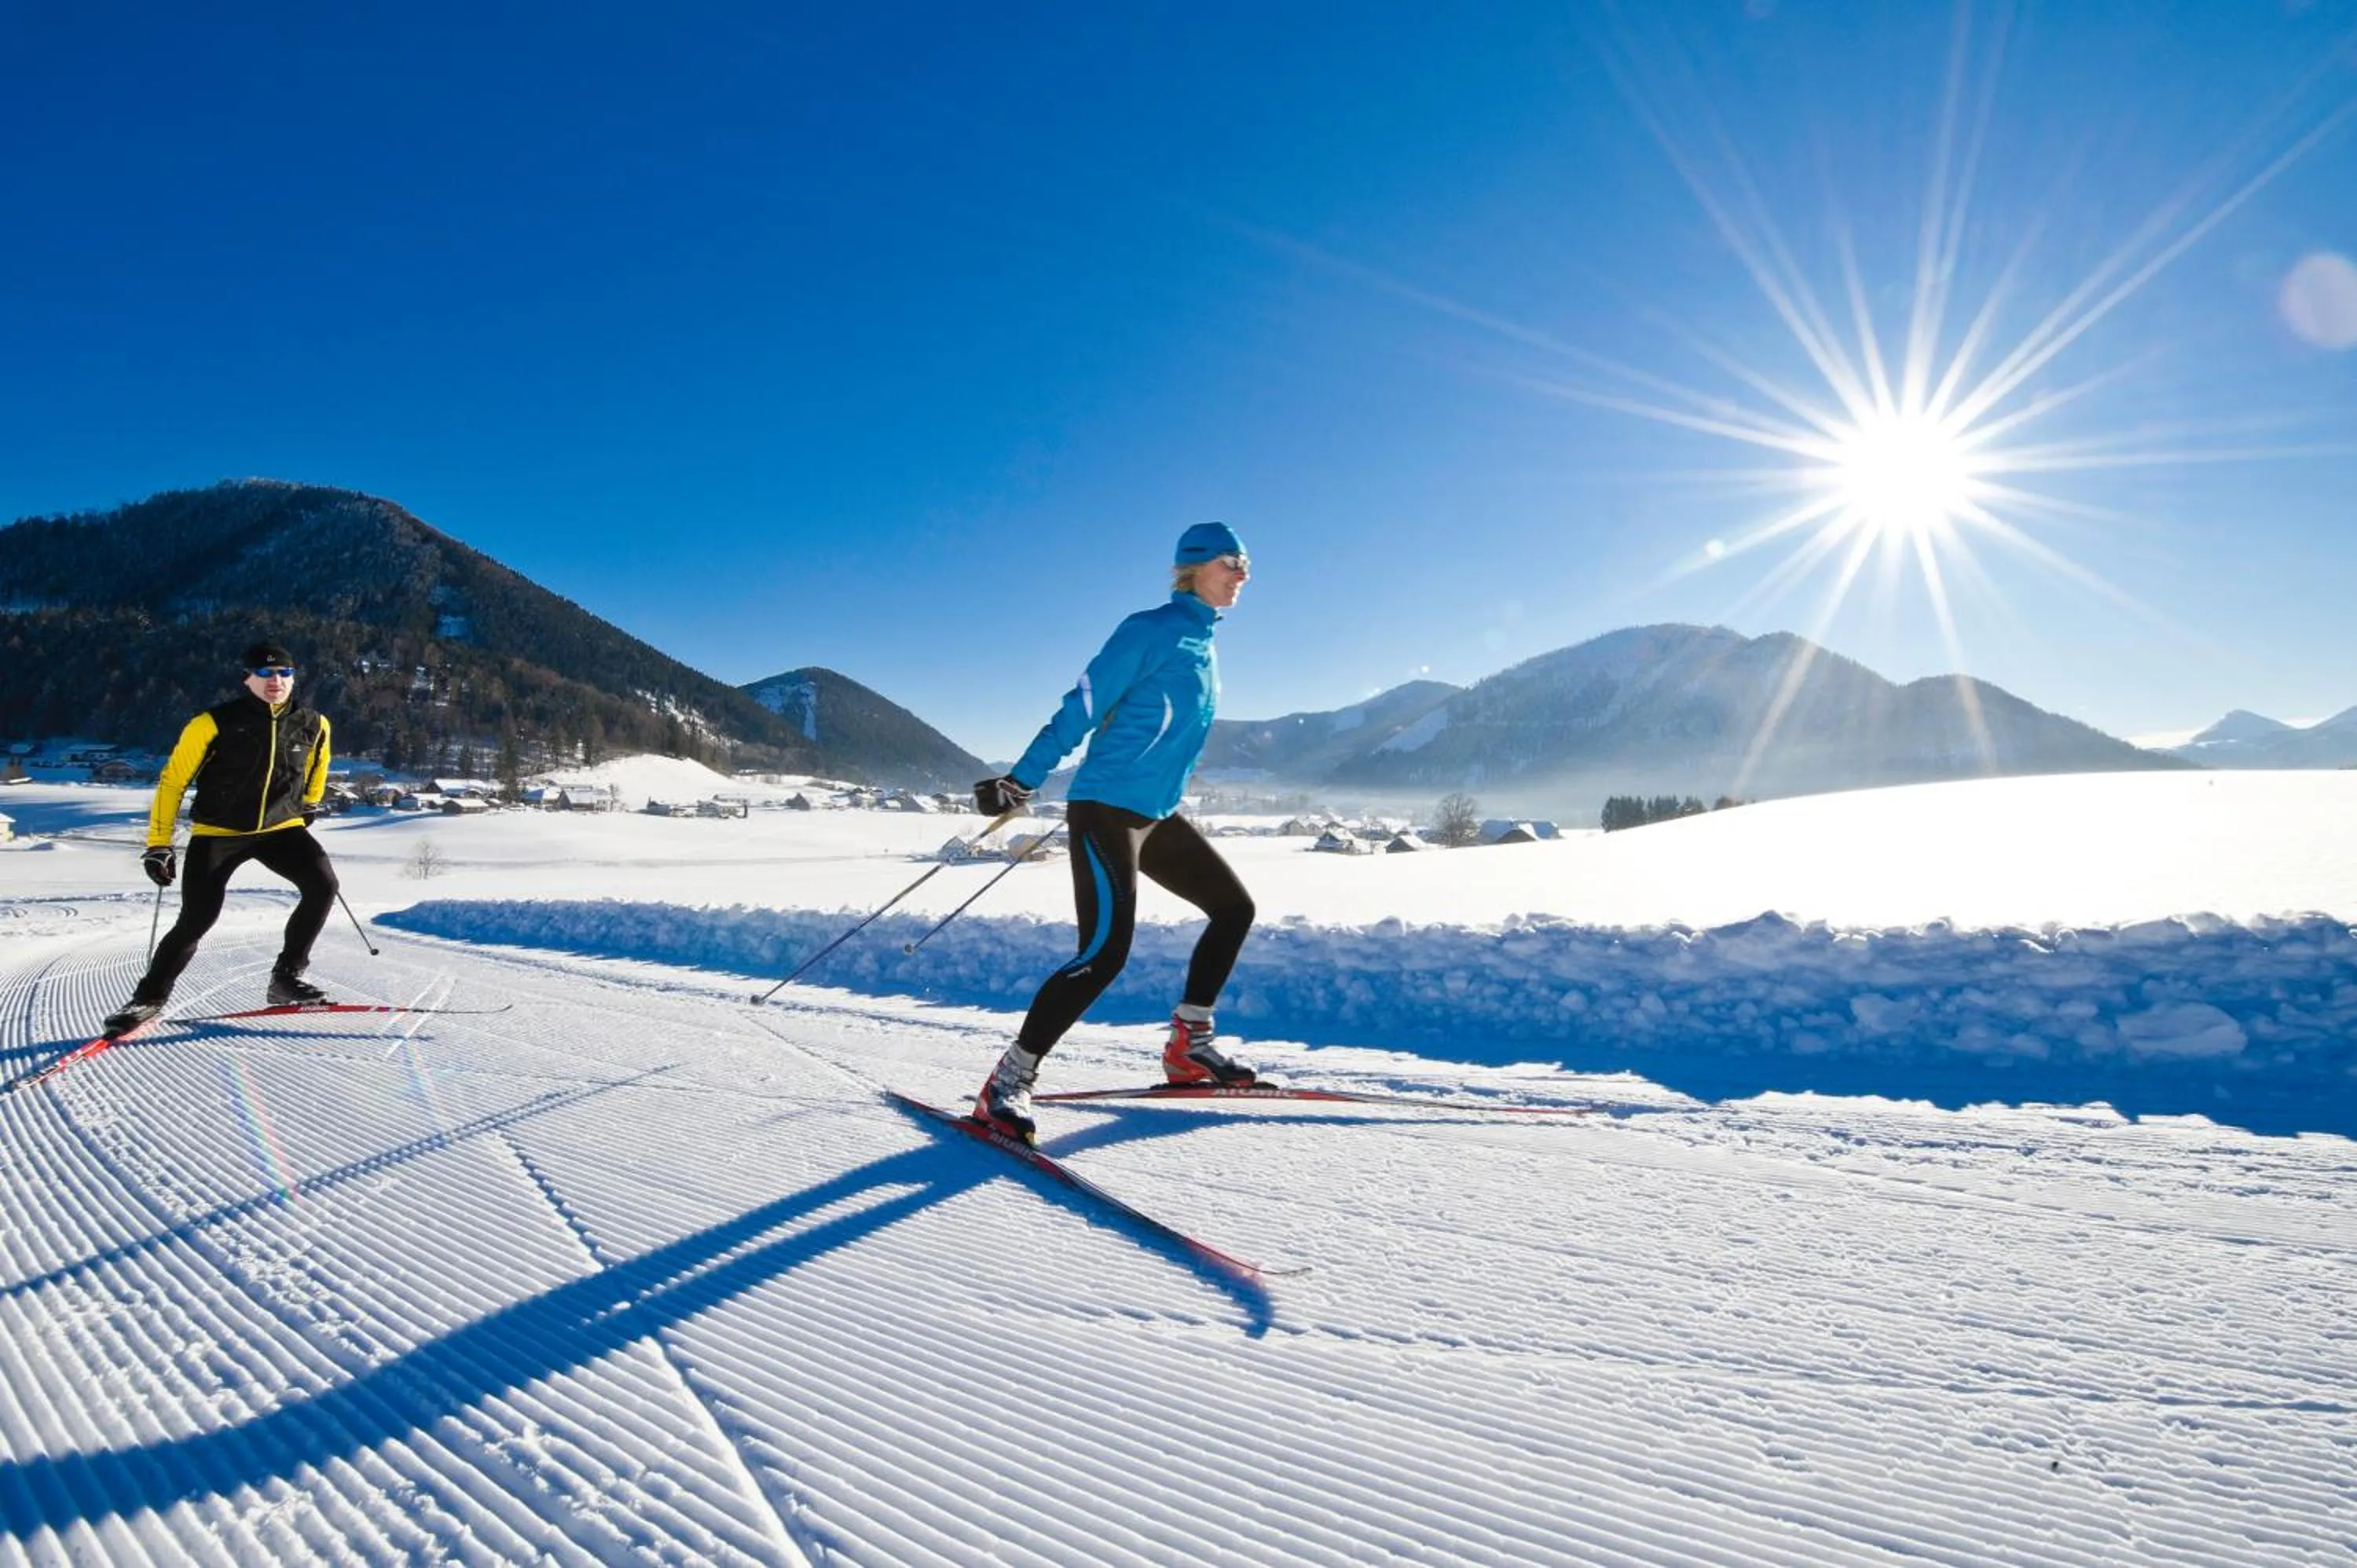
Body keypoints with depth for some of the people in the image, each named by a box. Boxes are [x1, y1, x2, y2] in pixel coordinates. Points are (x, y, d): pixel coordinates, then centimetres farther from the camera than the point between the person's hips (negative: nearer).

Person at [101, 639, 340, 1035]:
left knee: (323, 885, -19)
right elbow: (173, 781, -4)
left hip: (281, 828, 3)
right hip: (217, 833, -2)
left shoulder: (312, 725, -2)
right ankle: (149, 997, 14)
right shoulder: (215, 723, -12)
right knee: (197, 919, -10)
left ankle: (287, 977, -4)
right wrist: (158, 844, -6)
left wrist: (310, 804, 28)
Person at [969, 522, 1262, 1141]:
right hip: (1107, 809, -9)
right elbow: (1082, 707, -14)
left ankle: (1188, 1044, 22)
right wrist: (1020, 780, -19)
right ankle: (1008, 1081, -8)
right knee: (1105, 951, -19)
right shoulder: (1149, 630, -9)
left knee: (1235, 908, 13)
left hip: (1158, 815, 9)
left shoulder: (1204, 648, 16)